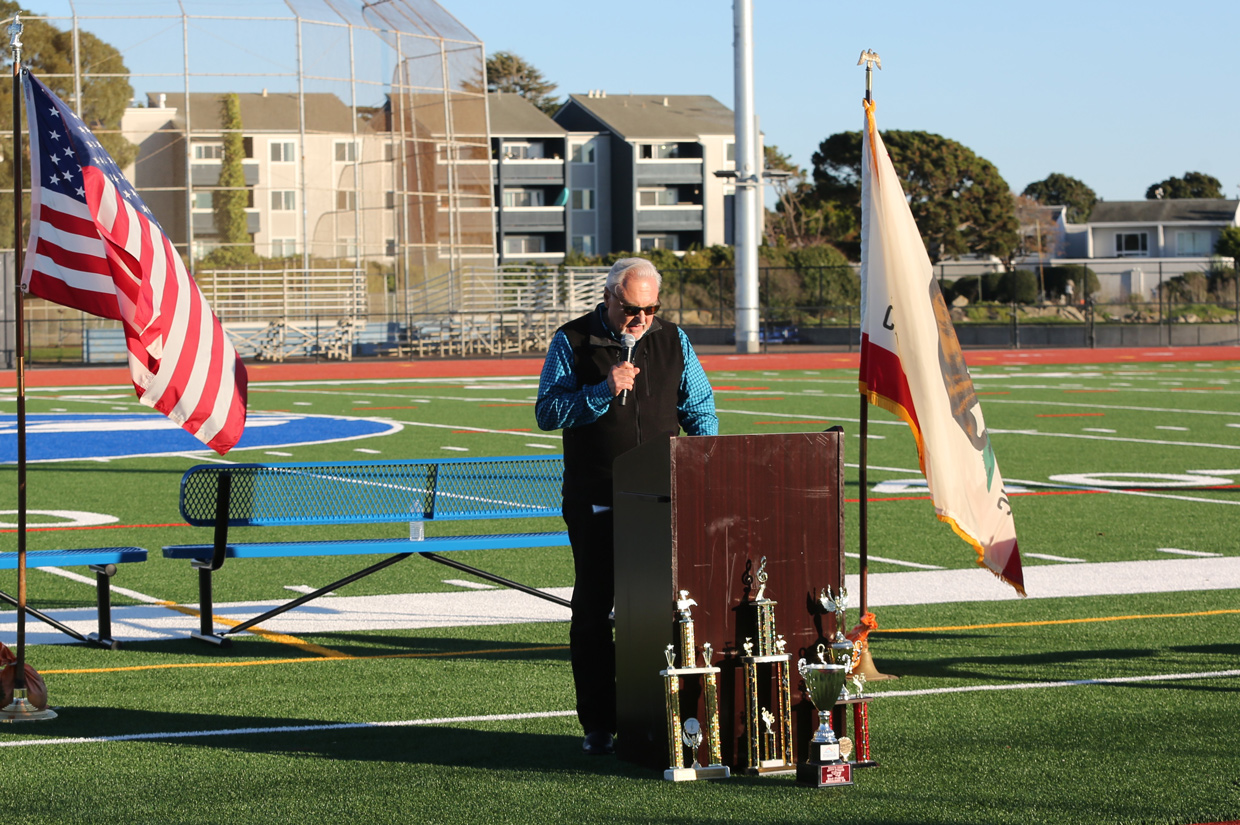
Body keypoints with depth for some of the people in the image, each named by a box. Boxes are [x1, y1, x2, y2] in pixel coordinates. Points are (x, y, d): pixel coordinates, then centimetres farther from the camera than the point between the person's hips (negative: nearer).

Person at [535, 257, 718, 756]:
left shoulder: (673, 341, 10)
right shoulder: (572, 342, 0)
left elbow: (700, 408, 17)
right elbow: (548, 413, -5)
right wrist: (604, 391, -17)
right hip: (595, 503, -2)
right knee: (593, 611, 2)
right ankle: (599, 724, 9)